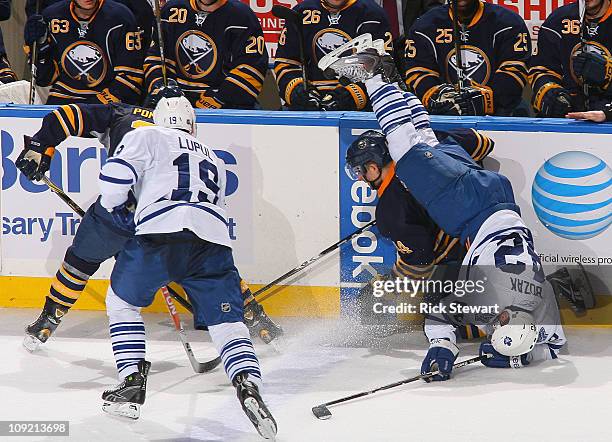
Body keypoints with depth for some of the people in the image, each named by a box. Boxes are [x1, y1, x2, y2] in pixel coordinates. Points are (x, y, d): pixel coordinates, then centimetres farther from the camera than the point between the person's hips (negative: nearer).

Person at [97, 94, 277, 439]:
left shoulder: (147, 137, 19)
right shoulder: (213, 160, 36)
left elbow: (116, 174, 5)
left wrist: (118, 210, 23)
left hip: (161, 232, -3)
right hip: (214, 240, 3)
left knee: (122, 302, 18)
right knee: (227, 320, 4)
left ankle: (133, 384, 10)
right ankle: (248, 385, -21)